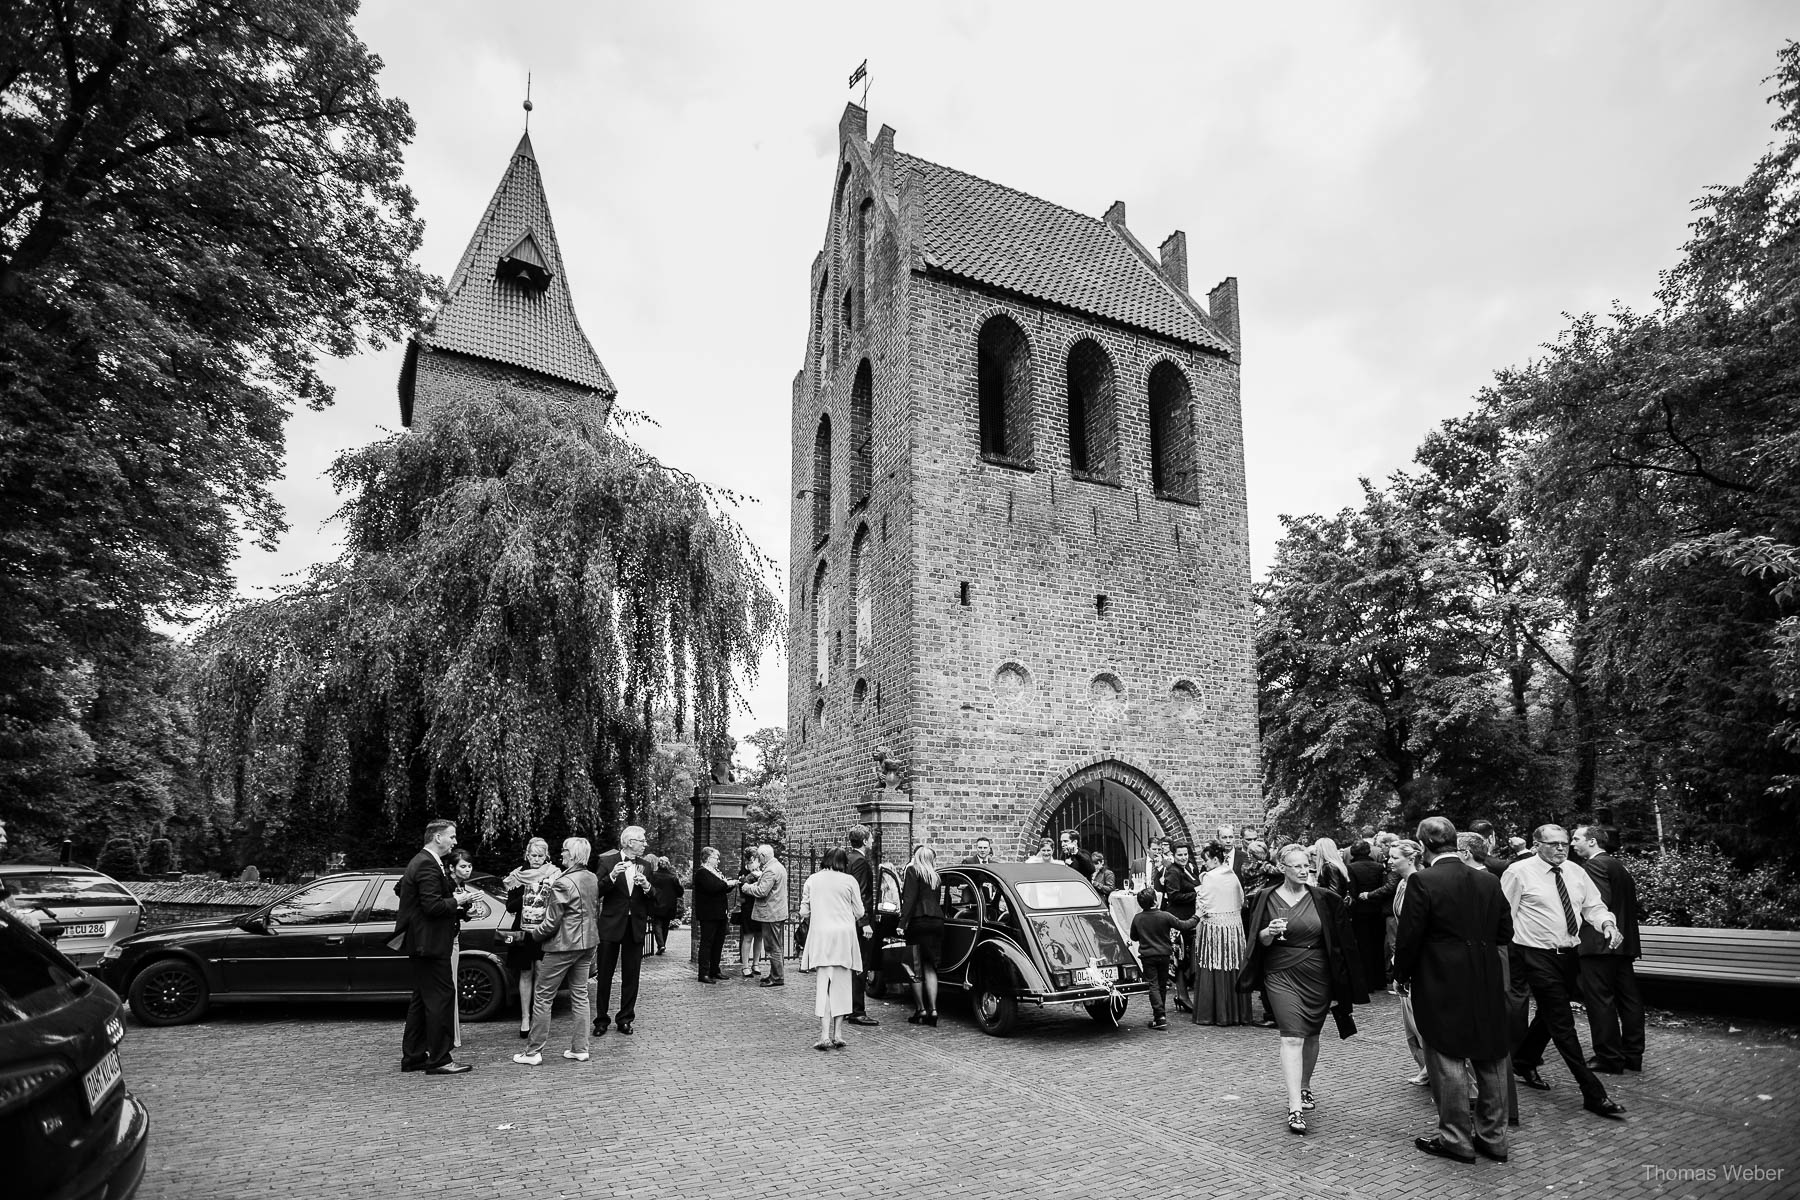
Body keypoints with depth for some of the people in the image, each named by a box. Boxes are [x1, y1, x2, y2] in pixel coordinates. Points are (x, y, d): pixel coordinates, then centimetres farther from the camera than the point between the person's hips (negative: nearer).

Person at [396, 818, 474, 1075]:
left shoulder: (421, 862, 16)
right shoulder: (427, 865, -18)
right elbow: (432, 906, -25)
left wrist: (463, 910, 13)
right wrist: (459, 901, -11)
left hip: (421, 944, 11)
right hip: (429, 944, -11)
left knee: (422, 1000, 16)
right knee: (441, 997, -6)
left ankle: (413, 1056, 24)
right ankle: (439, 1060, -1)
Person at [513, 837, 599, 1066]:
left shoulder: (563, 884, -20)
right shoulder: (593, 879, 3)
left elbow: (552, 923, -18)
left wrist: (536, 932, 2)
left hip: (563, 945, -8)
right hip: (587, 943, 8)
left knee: (542, 998, 5)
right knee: (580, 995, 14)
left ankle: (533, 1052, 11)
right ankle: (580, 1048, 18)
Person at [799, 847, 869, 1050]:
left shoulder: (812, 880, 3)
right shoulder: (849, 881, -1)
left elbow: (804, 912, 6)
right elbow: (859, 912, 5)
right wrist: (865, 925, 25)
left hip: (820, 935, 1)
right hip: (844, 934, -1)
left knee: (822, 984, 2)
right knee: (841, 984, 9)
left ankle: (824, 1035, -6)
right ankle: (837, 1034, 9)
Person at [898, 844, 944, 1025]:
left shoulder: (912, 870, 0)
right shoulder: (935, 876, 17)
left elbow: (910, 898, -10)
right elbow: (937, 901, 14)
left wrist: (902, 923, -13)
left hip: (918, 922, -6)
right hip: (937, 922, 6)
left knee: (916, 969, 2)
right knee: (930, 968, 8)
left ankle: (921, 1010, 4)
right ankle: (933, 1010, 2)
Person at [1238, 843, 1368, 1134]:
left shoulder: (1322, 898, 1)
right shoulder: (1268, 899, -3)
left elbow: (1335, 939, 7)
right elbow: (1259, 942, 1)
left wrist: (1336, 984, 4)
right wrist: (1270, 931, -23)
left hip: (1317, 975, 3)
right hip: (1282, 974, -2)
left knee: (1311, 1034, 15)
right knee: (1292, 1036, -10)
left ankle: (1305, 1087, 38)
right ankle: (1295, 1107, -11)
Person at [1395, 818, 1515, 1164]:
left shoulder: (1421, 882, -16)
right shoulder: (1489, 881, 1)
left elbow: (1409, 937, -13)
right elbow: (1505, 932, 8)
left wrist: (1403, 974, 2)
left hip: (1442, 986, -6)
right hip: (1488, 985, 6)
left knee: (1449, 1063, 5)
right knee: (1491, 1061, 16)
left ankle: (1456, 1140, 13)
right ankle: (1493, 1138, 26)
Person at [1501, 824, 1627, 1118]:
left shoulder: (1576, 873, 7)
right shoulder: (1519, 873, -11)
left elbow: (1593, 905, 11)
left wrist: (1607, 923, -12)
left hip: (1570, 954, 7)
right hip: (1539, 956, -7)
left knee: (1550, 1014, 20)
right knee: (1562, 1022, -5)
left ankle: (1524, 1063, 41)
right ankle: (1593, 1094, 0)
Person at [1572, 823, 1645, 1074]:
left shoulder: (1594, 865, -12)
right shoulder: (1619, 866, 17)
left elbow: (1600, 902, -21)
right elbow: (1632, 902, 19)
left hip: (1599, 944, -10)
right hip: (1623, 942, 10)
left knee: (1600, 1000, -3)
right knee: (1628, 999, 12)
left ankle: (1609, 1058, 0)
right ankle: (1633, 1055, 20)